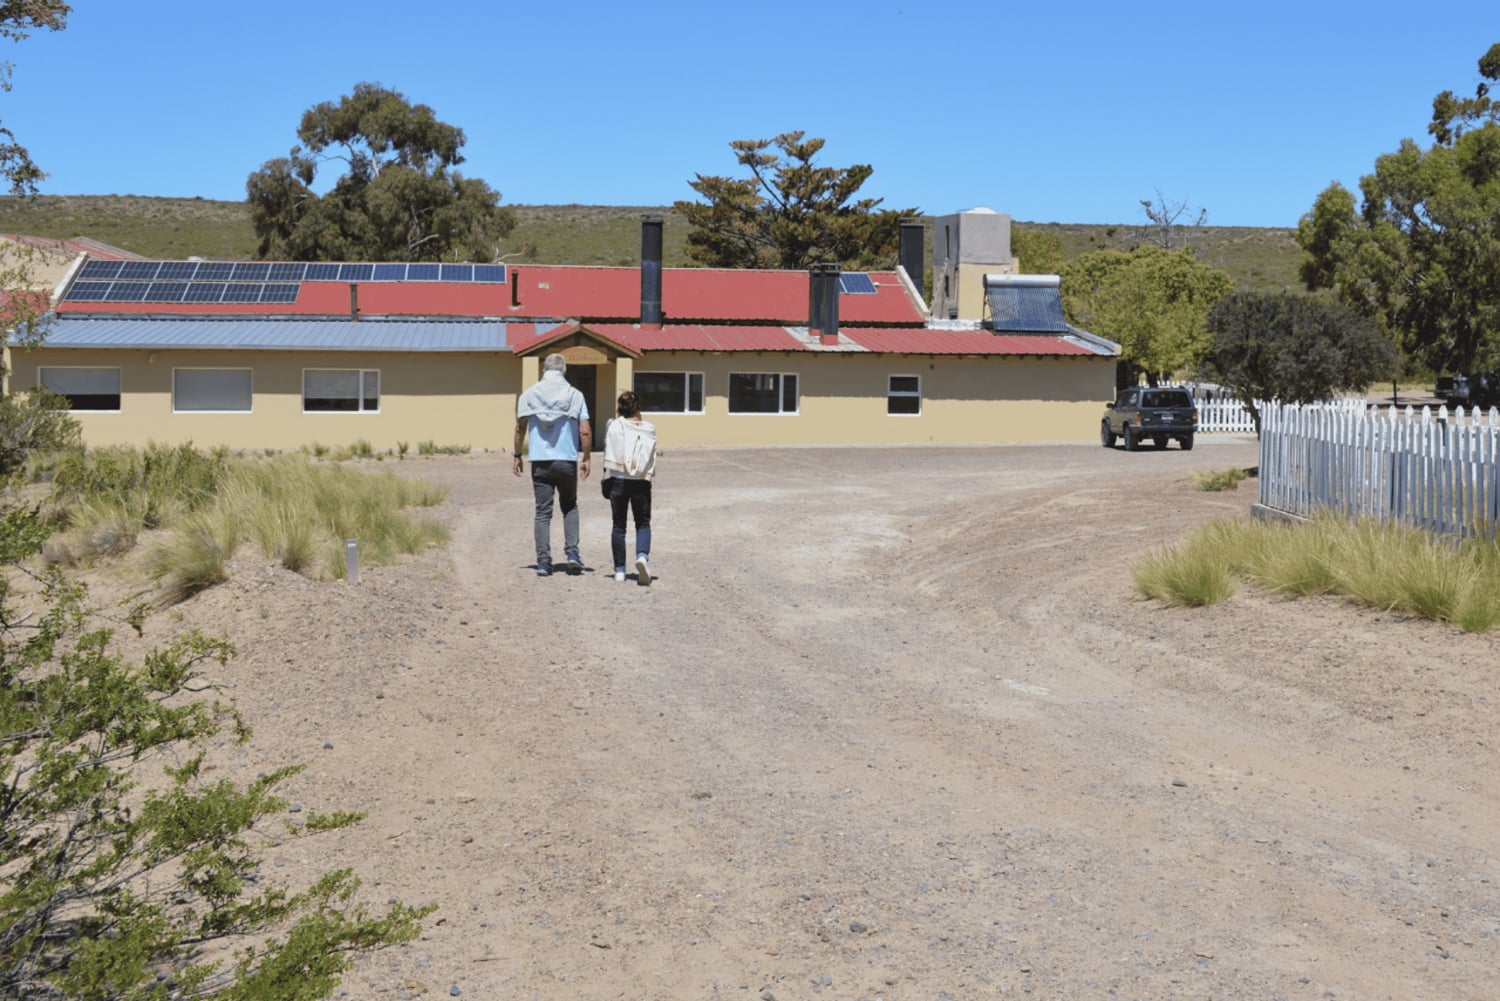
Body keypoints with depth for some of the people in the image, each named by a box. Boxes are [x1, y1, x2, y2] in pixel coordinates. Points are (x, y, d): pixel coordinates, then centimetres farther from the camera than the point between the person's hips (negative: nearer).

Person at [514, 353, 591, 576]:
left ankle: (543, 561, 0)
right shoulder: (575, 395, 0)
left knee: (543, 512, 5)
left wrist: (517, 455, 11)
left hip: (540, 461, 0)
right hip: (567, 460, 0)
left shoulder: (529, 395, 2)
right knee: (569, 508, 17)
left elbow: (520, 428, 1)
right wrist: (586, 458, 6)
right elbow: (585, 431, -4)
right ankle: (572, 552, 4)